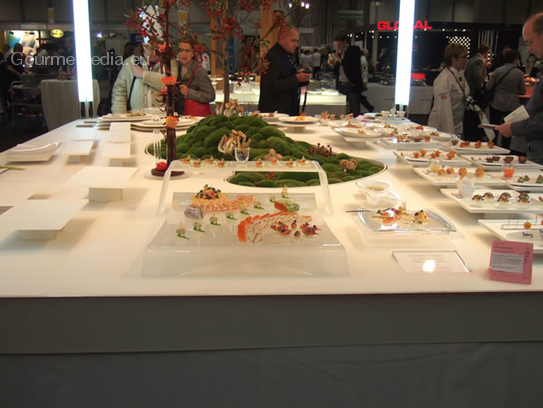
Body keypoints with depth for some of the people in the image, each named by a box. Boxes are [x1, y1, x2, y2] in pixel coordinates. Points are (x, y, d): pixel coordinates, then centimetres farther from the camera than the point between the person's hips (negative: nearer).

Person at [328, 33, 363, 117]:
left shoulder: (354, 50, -3)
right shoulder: (339, 53, 15)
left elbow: (354, 67, -15)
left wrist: (340, 60, -17)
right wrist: (332, 64, -1)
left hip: (352, 86, -6)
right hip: (341, 86, 6)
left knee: (355, 113, -5)